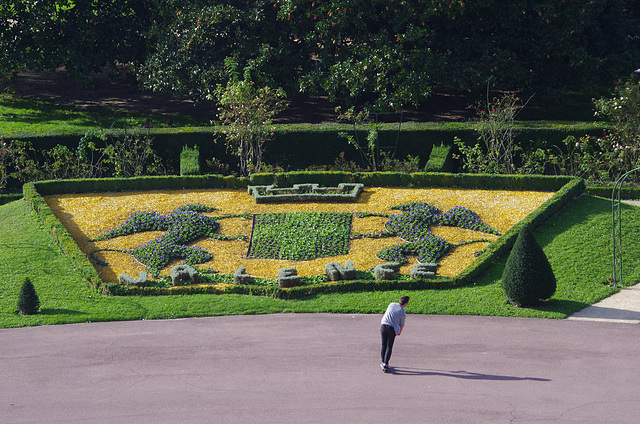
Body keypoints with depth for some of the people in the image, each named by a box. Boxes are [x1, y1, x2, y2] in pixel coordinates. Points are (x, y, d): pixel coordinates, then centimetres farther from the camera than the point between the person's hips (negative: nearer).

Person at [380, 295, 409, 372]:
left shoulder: (392, 304, 9)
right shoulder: (403, 313, 0)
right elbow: (401, 325, 11)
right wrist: (400, 332, 34)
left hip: (383, 325, 3)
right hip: (392, 328, -3)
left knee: (384, 345, 16)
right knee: (389, 347, 6)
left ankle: (383, 362, 22)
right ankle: (385, 364, -6)